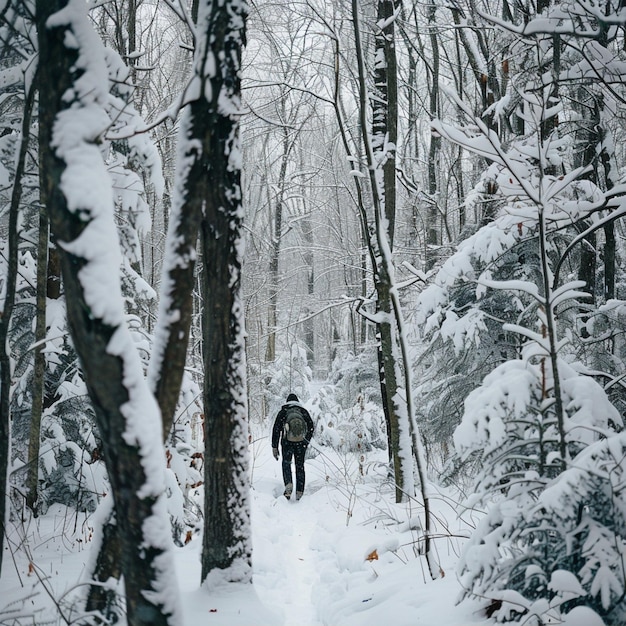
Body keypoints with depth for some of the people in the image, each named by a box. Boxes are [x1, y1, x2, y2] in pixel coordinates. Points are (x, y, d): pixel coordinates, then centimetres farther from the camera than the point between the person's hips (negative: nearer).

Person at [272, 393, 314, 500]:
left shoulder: (282, 412, 10)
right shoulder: (304, 411, 15)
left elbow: (276, 429, 5)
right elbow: (311, 427, 12)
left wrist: (274, 447, 7)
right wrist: (307, 441, 23)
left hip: (287, 441, -1)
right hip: (301, 442, 1)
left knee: (286, 463, 10)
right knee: (300, 466, 9)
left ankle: (288, 484, -14)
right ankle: (299, 492, 5)